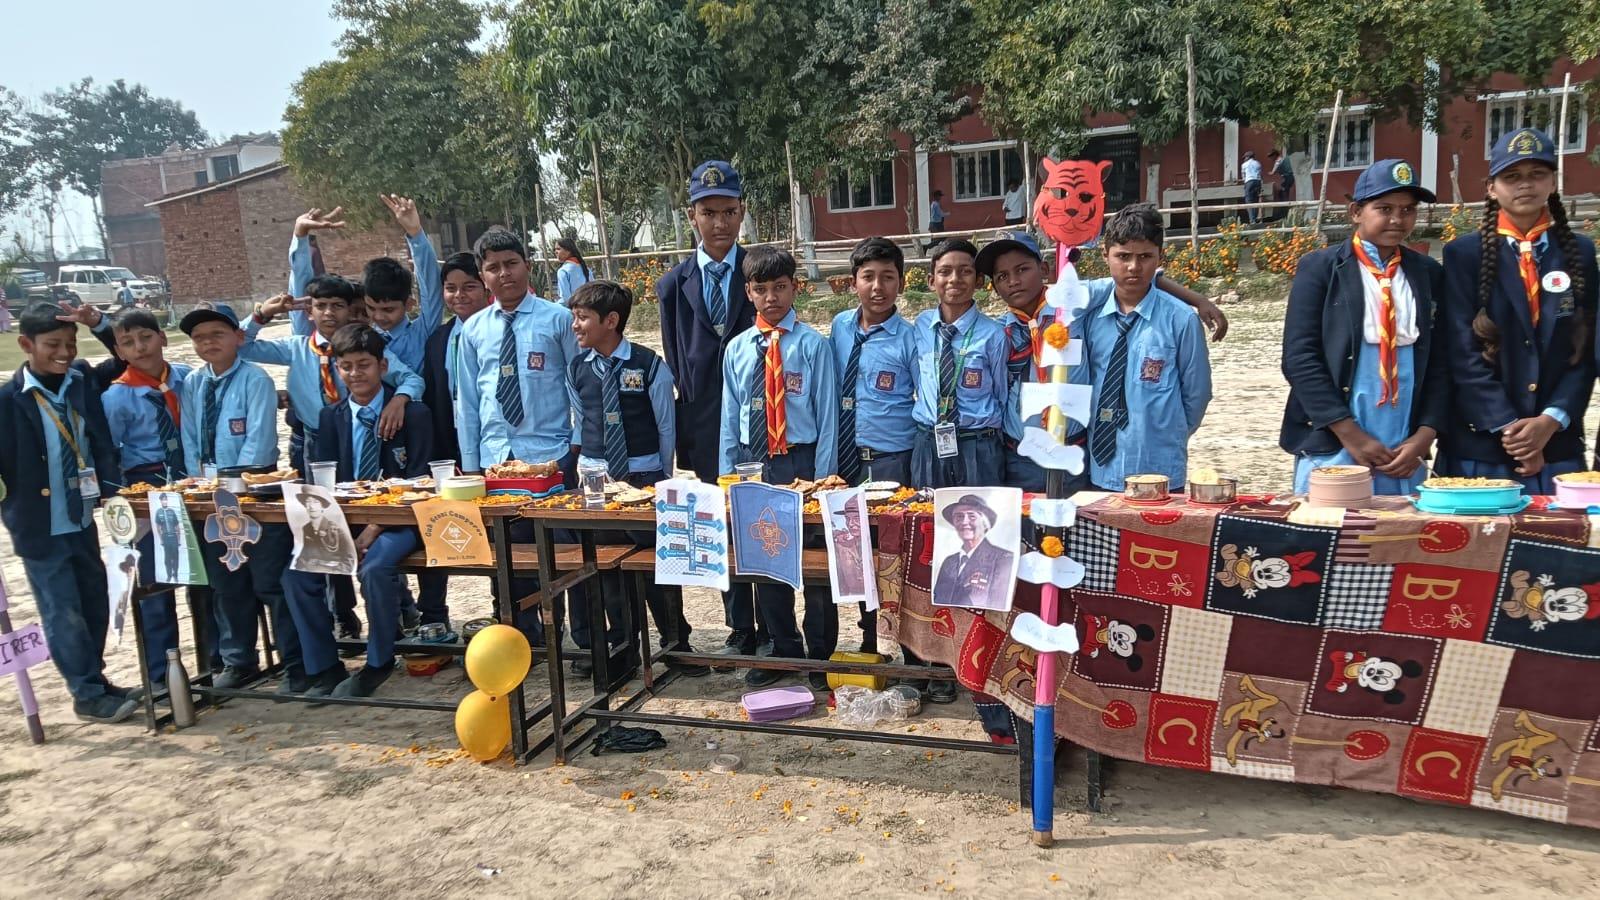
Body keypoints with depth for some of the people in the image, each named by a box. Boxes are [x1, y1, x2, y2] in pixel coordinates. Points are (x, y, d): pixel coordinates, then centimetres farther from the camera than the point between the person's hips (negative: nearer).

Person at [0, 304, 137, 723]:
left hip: (83, 519, 5)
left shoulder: (82, 380, 0)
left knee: (94, 604, 15)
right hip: (41, 527, -5)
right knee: (63, 613, 4)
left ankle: (95, 679, 31)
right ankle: (89, 695, 15)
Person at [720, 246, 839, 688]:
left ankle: (820, 655, 23)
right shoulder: (737, 349, 6)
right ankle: (783, 650, 31)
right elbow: (730, 418, 10)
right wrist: (728, 474, 7)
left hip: (802, 459, -4)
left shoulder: (812, 344, -6)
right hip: (753, 462, 4)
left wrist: (822, 476, -10)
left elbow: (827, 414, -6)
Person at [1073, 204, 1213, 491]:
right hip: (1099, 471, 3)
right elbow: (1077, 383, 5)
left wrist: (1167, 439, 9)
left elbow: (1197, 393, 1)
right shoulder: (1087, 314, -1)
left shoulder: (1181, 320, -9)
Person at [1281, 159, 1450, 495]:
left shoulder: (1429, 274, 10)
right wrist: (1351, 436, -11)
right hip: (1332, 449, -3)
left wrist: (1424, 436, -4)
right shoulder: (1320, 268, 0)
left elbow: (1440, 361, 10)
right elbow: (1300, 358, -7)